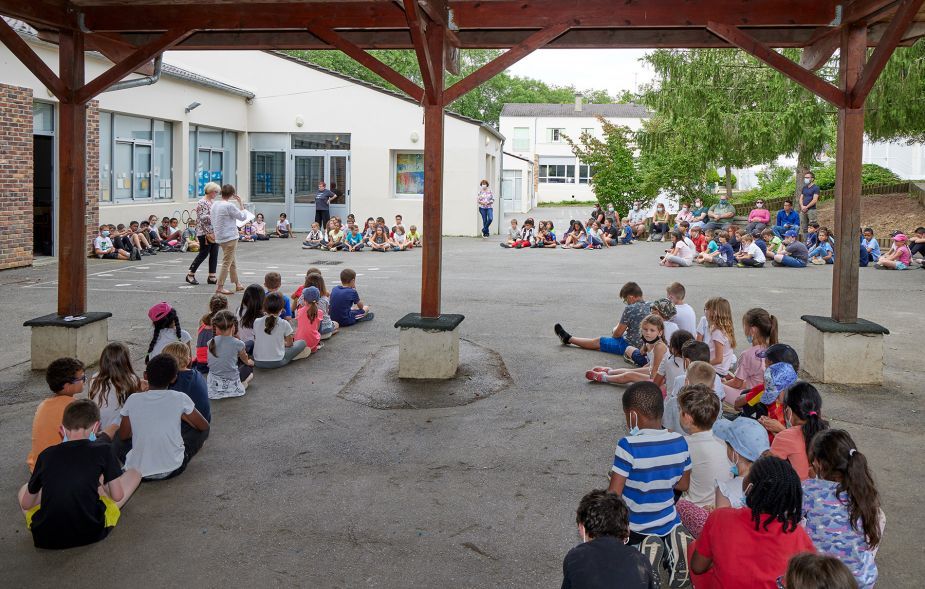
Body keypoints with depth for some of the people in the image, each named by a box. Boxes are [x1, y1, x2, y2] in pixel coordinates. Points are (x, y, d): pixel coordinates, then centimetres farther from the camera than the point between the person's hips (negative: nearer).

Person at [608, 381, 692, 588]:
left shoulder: (628, 446, -24)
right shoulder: (679, 442, -7)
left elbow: (613, 494, -21)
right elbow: (683, 484, 6)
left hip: (634, 528, -4)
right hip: (669, 522, 4)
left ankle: (641, 551, -8)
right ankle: (671, 545, -1)